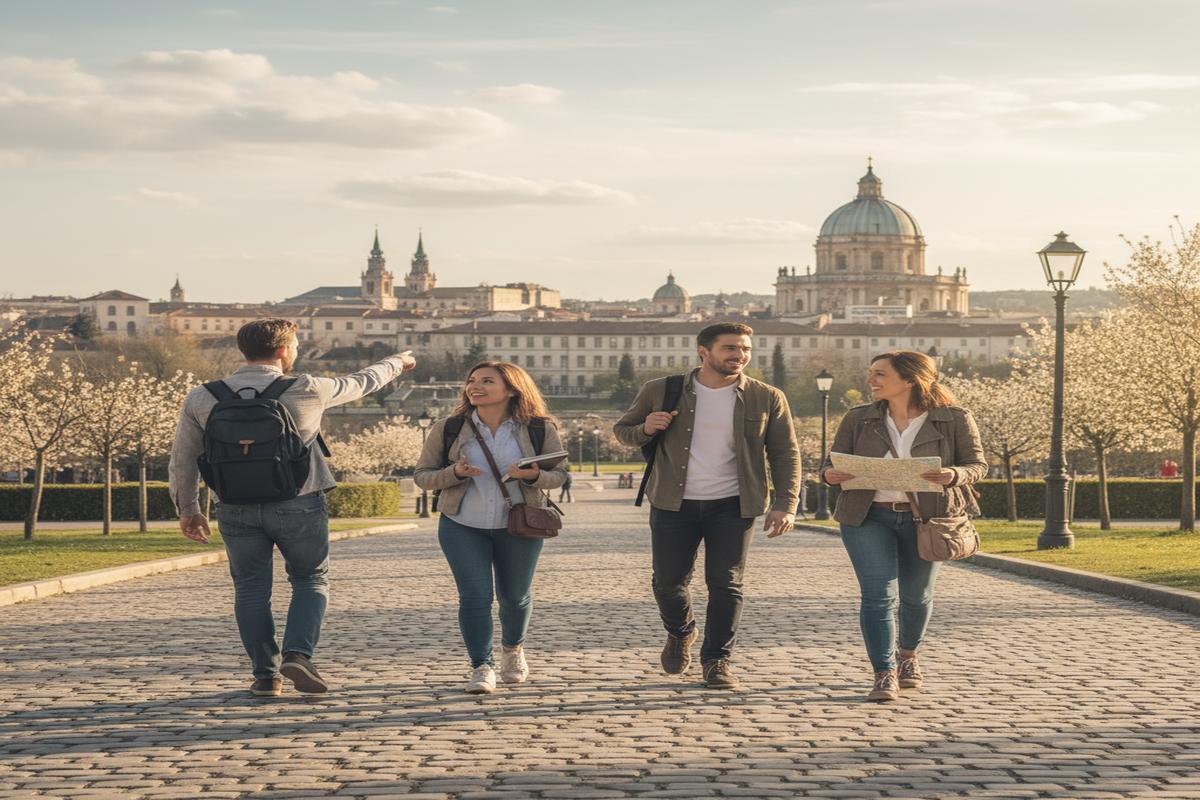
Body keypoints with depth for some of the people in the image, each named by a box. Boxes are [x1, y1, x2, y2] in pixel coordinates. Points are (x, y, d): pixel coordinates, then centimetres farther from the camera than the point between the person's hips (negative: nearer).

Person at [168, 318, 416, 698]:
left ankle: (265, 675, 8)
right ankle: (298, 654, -5)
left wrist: (187, 508, 19)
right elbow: (361, 382, 9)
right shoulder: (306, 391, -7)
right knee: (311, 580, 13)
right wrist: (396, 363, 29)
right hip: (297, 506, -2)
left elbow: (182, 460, 6)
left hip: (237, 510, 2)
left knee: (251, 589, 11)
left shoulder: (201, 399, 0)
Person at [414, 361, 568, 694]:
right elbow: (422, 476, -1)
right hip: (463, 526, 0)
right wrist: (455, 473, -21)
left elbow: (559, 474, -1)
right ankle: (482, 667, -3)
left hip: (518, 526, 1)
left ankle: (513, 648, 42)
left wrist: (534, 476, -23)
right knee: (475, 596, -11)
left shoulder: (539, 429, -6)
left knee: (515, 595, 15)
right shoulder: (448, 429, -5)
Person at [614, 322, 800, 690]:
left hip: (733, 506, -1)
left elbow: (785, 454, 4)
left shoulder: (766, 398, 1)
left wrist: (785, 504, -8)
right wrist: (646, 429, -11)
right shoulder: (661, 391, 1)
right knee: (668, 582, 5)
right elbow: (622, 429, 12)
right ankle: (680, 633, 35)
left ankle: (717, 661, 10)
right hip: (674, 504, 1)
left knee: (726, 584, -3)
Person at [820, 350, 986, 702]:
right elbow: (832, 463, 6)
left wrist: (953, 475, -23)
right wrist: (829, 474, -18)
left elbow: (978, 465, -1)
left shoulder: (954, 420, -3)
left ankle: (908, 656, 41)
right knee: (879, 595, -12)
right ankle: (884, 675, -8)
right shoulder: (858, 418, 2)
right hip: (868, 518, 0)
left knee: (916, 595, 15)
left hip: (926, 518, 0)